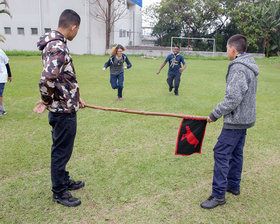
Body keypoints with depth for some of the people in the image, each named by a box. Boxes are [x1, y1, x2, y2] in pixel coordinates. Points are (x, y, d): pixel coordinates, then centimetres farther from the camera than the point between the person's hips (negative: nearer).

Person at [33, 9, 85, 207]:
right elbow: (47, 79, -31)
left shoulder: (57, 44, 11)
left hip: (65, 107, 10)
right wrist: (46, 102, -15)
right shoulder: (58, 48, -21)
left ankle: (64, 181, 39)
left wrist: (75, 98, 20)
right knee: (61, 151, 4)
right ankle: (59, 192, 21)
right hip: (63, 111, -10)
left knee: (62, 149, 21)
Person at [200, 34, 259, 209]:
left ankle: (218, 195, -1)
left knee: (221, 154, -7)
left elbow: (233, 99, -24)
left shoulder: (238, 68, -19)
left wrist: (215, 114, -14)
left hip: (236, 120, -10)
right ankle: (234, 186, 32)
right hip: (245, 118, 10)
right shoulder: (250, 66, 13)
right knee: (236, 152, 18)